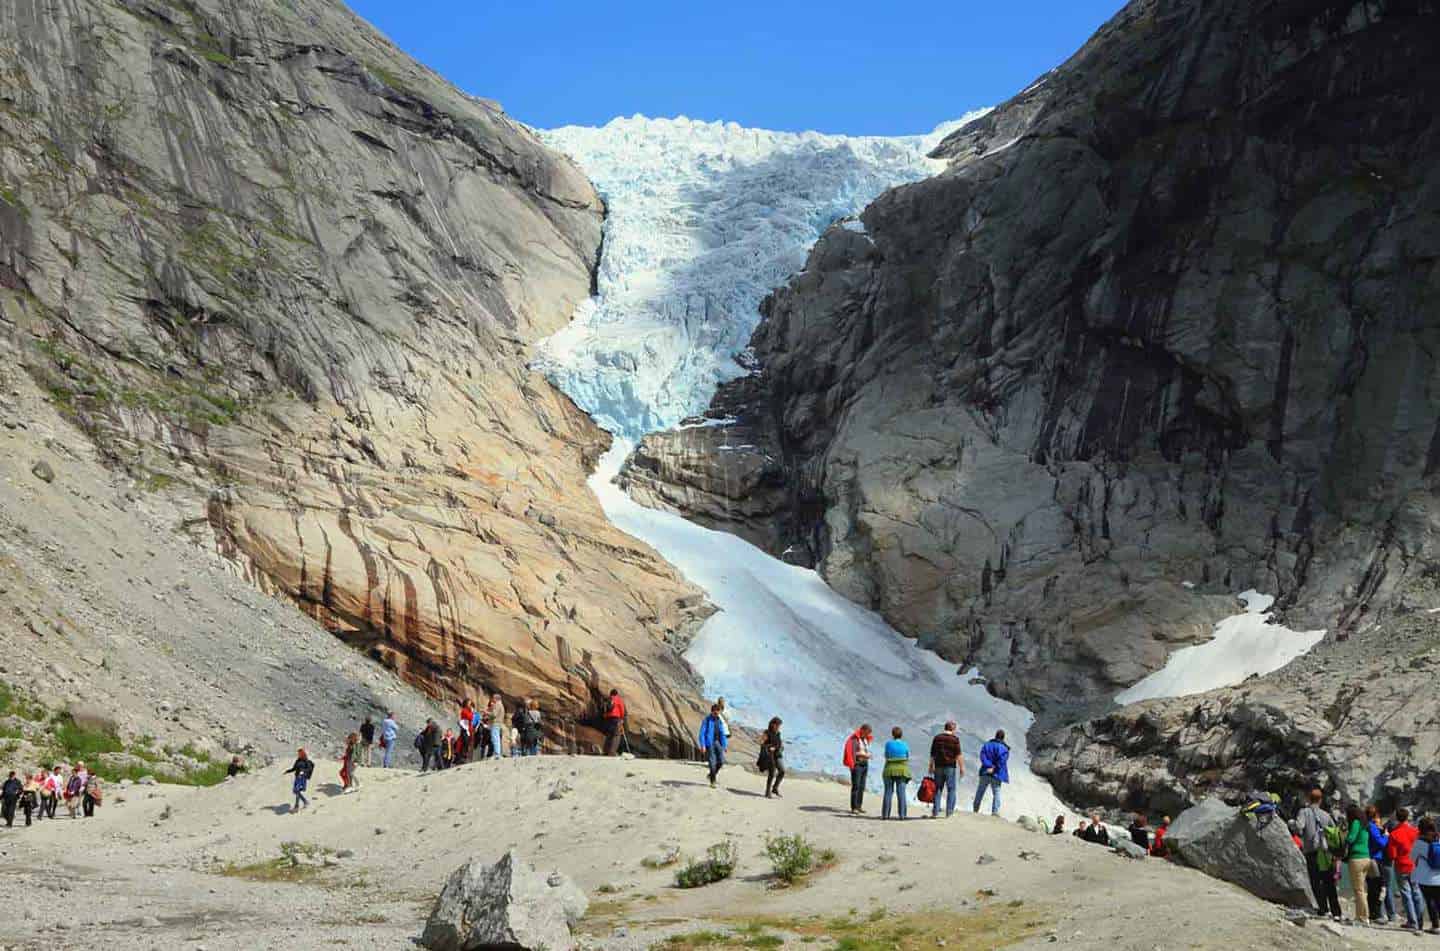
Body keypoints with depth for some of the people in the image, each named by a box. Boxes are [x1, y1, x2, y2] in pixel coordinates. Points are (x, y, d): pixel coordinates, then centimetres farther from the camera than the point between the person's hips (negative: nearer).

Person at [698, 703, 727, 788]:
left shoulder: (719, 720, 11)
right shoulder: (707, 720, -7)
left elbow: (722, 734, 16)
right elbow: (702, 733, -10)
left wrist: (724, 745, 12)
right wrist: (702, 746, -18)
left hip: (718, 743, 5)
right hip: (709, 743, -5)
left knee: (721, 761, -7)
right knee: (712, 763, -7)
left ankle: (712, 775, 18)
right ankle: (712, 782, 4)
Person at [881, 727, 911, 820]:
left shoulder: (888, 743, -2)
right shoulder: (905, 745, 0)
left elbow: (886, 756, 4)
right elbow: (907, 758, 4)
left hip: (890, 770, 0)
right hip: (902, 770, 0)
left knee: (888, 792, 3)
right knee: (901, 792, 0)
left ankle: (885, 814, 0)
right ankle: (901, 814, -5)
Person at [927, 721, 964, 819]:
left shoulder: (937, 738, 6)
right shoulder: (955, 738, -6)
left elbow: (932, 754, 8)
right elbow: (958, 755, -11)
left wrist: (931, 766, 15)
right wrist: (962, 767, -8)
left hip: (938, 767, 4)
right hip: (950, 767, -4)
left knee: (937, 789, 9)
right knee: (951, 790, 3)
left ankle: (935, 812, 5)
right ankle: (949, 813, -1)